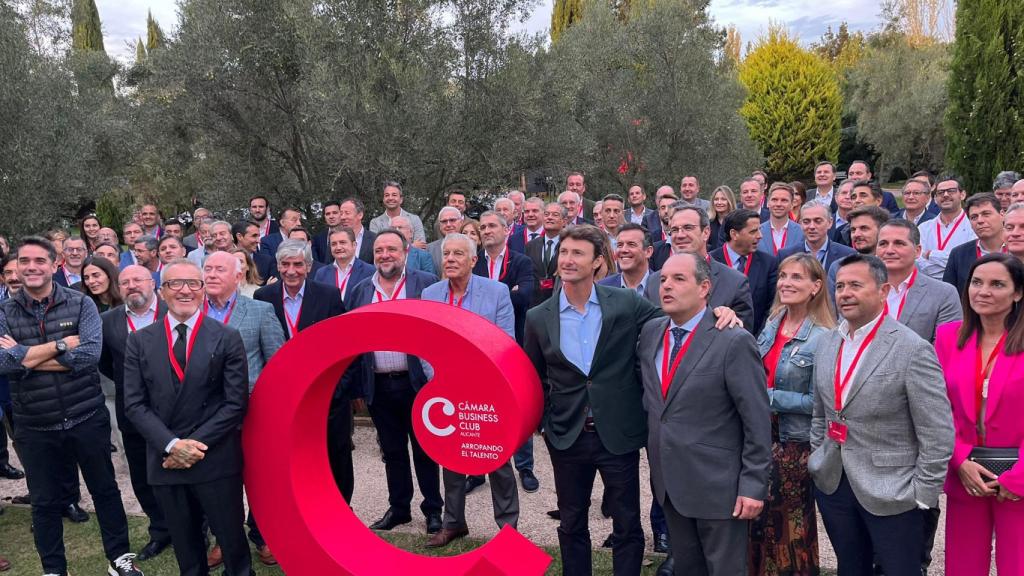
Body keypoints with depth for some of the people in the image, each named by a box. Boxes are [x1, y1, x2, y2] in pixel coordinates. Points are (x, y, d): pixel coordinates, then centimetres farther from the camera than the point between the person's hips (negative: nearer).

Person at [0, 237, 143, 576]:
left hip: (86, 418, -1)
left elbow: (91, 354, -19)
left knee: (105, 490, 12)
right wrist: (63, 344, -17)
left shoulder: (81, 304, -4)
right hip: (35, 427, 1)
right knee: (45, 502, 15)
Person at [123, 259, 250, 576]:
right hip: (165, 459, 2)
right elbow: (134, 404, 1)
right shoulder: (139, 341, 4)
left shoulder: (227, 338, -3)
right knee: (185, 545, 15)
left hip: (216, 460, -2)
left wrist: (195, 444, -12)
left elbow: (236, 403, -6)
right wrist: (172, 445, -11)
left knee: (232, 539, 8)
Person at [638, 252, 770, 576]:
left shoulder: (734, 342, -16)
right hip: (669, 482, 6)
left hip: (718, 486, -6)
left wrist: (753, 486, -15)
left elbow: (757, 422, -14)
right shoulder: (650, 333, 4)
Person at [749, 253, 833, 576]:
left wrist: (766, 396, -19)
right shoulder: (772, 325, 3)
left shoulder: (823, 337, -16)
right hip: (763, 435, 6)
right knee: (760, 518, 16)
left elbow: (817, 402, -17)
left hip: (795, 443, -6)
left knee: (788, 523, 10)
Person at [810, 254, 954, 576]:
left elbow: (938, 436, -14)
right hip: (831, 485, 6)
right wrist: (817, 460, 11)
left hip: (890, 492, -6)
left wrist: (921, 496, -12)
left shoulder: (912, 351, -15)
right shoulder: (827, 345, 5)